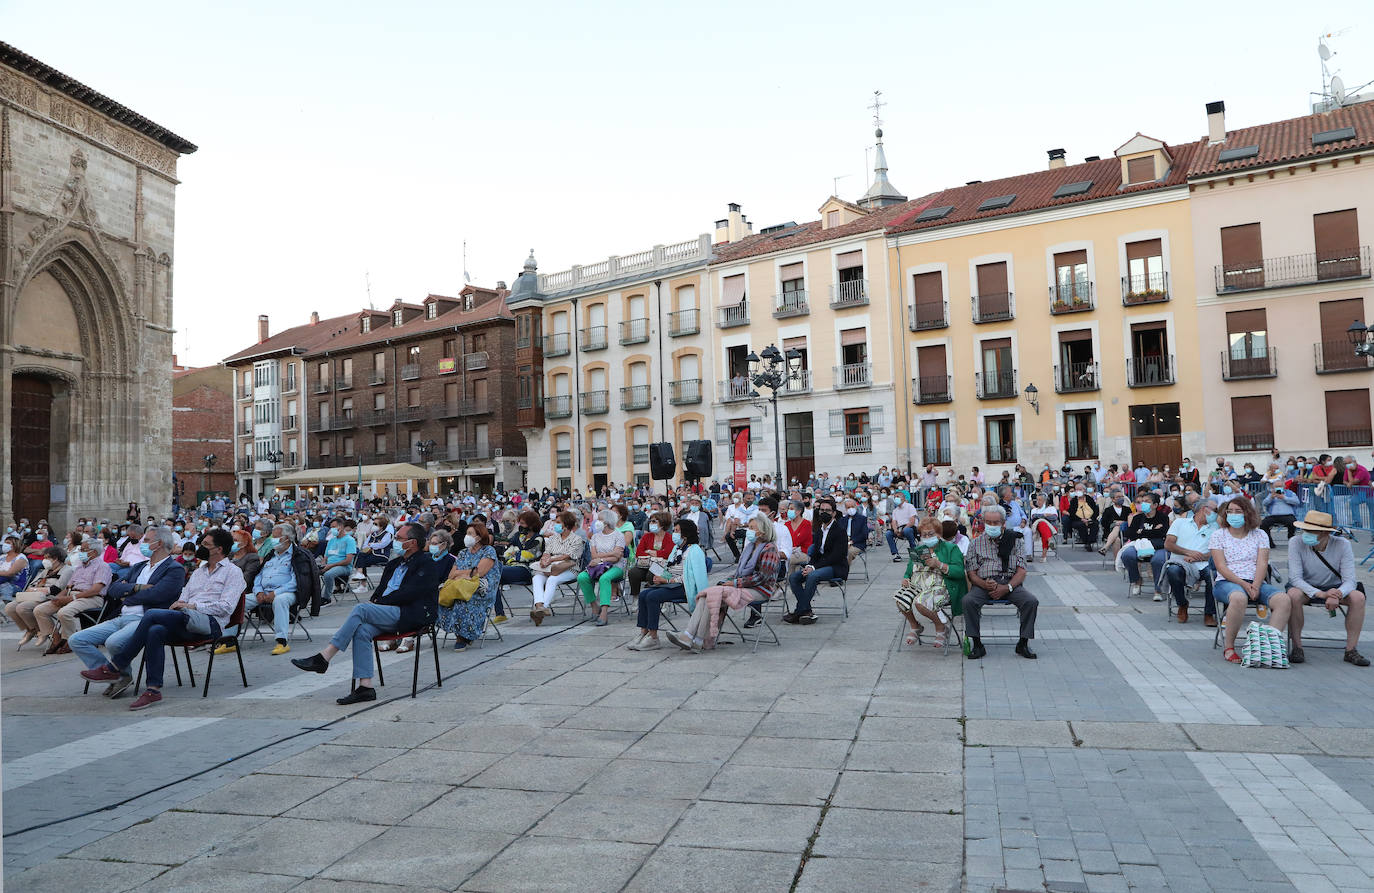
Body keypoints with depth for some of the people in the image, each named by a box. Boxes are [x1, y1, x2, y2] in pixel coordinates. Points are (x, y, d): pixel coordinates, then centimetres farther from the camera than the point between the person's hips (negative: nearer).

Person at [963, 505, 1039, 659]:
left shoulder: (1014, 540, 12)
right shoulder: (976, 543, 13)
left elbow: (1021, 571, 4)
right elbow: (972, 574, 6)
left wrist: (1007, 588, -13)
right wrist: (985, 585, -16)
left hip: (1010, 583, 0)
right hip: (984, 584, 0)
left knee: (1032, 602, -26)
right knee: (968, 601, -30)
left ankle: (1023, 643, -11)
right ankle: (977, 644, -20)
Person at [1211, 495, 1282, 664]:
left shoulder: (1259, 535, 16)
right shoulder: (1218, 536, 10)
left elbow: (1262, 564, 3)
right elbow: (1221, 567, -1)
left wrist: (1255, 586, -15)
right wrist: (1243, 584, -15)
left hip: (1256, 582, 3)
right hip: (1226, 582, -3)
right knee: (1239, 597, -39)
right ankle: (1229, 648, -29)